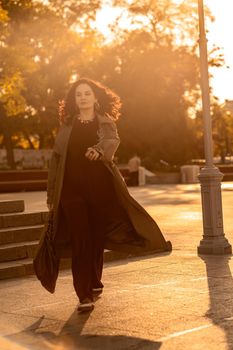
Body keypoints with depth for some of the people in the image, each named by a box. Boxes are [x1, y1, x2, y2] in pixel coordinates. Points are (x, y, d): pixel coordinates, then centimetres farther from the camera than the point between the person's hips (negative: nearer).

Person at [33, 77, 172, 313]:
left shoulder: (105, 122, 6)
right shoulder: (67, 126, 9)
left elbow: (113, 141, -16)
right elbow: (55, 159, 10)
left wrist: (99, 149, -40)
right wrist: (51, 194, 7)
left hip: (101, 187, 0)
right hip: (72, 189, 0)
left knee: (97, 237, 9)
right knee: (80, 240, -6)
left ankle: (94, 282, 32)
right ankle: (84, 296, -6)